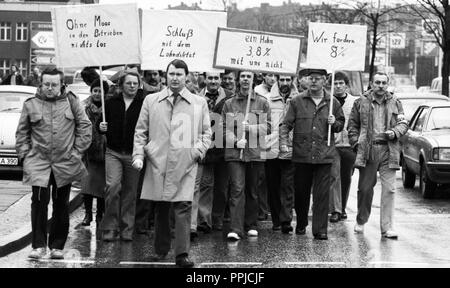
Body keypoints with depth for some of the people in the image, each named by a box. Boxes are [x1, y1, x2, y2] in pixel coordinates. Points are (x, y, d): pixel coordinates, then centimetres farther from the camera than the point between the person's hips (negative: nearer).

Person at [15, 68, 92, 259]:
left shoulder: (71, 101, 5)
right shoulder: (31, 104, 5)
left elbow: (84, 126, 8)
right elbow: (22, 132, 11)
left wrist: (77, 150, 1)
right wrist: (24, 154, 1)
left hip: (65, 162, 1)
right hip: (38, 162, -1)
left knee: (61, 206, 7)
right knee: (39, 201, -10)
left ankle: (57, 247, 16)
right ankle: (39, 245, -3)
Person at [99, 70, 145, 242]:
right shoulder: (111, 102, 8)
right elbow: (104, 124, 18)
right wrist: (102, 128, -5)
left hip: (133, 154, -1)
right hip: (113, 152, 1)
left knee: (130, 191, 5)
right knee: (112, 186, -12)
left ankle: (127, 229, 14)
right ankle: (110, 227, -4)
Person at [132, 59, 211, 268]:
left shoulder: (199, 103, 10)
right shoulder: (151, 101, 11)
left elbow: (206, 132, 14)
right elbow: (141, 131, 11)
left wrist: (199, 149, -2)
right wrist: (138, 155, 0)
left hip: (185, 164, -1)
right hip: (157, 162, 1)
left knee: (183, 207, -12)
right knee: (160, 208, 8)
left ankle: (182, 254, -13)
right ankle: (161, 250, 22)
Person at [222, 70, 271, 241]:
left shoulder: (262, 103, 9)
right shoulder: (229, 103, 10)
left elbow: (267, 128, 3)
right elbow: (224, 128, 5)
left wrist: (249, 127, -12)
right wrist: (236, 140, -11)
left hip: (255, 152, 1)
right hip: (234, 152, -1)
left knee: (252, 191, 8)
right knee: (237, 189, -11)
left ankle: (251, 225, 21)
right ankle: (236, 229, -16)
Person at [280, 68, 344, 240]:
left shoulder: (332, 103, 8)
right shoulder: (297, 102, 5)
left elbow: (341, 125, 18)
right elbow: (286, 124, 2)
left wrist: (334, 123, -4)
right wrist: (283, 142, -11)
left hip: (324, 155, 0)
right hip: (301, 155, 0)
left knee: (322, 195, -3)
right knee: (301, 192, 9)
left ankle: (320, 230, 0)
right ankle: (301, 224, 28)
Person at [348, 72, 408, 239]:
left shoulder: (395, 103, 10)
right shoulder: (361, 102, 6)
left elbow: (403, 124, 9)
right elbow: (352, 125, 9)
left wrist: (394, 132, -11)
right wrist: (356, 143, -2)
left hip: (388, 151, 1)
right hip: (367, 150, -1)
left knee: (389, 189, -5)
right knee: (365, 188, 6)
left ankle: (387, 227, -2)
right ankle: (361, 222, 24)